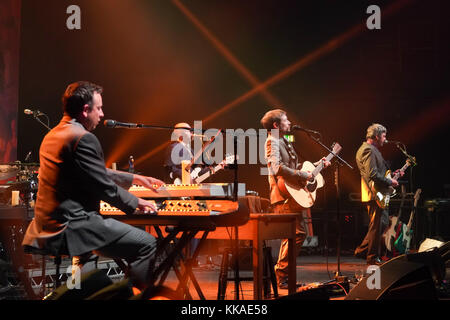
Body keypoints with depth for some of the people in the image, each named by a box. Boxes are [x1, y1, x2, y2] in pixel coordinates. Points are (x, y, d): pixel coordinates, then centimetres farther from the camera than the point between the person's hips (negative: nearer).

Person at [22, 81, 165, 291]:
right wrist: (136, 202, 1)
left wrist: (134, 179, 27)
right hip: (71, 228, -11)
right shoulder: (82, 138, -17)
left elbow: (99, 174, 24)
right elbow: (104, 187, -15)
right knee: (147, 243, -9)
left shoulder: (53, 135, 15)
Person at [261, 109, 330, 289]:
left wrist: (316, 165, 22)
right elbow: (277, 168, -25)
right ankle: (282, 275, -9)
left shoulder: (284, 142, 21)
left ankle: (283, 276, 18)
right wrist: (302, 175, -22)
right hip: (284, 196, -10)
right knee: (298, 233, -15)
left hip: (292, 195, 10)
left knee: (293, 235, 12)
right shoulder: (272, 142, -10)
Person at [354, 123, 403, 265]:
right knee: (376, 226, -4)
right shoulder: (368, 150, -16)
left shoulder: (372, 149, 19)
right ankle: (373, 257, 5)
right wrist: (390, 181, -16)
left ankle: (362, 250, 21)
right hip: (374, 194, -11)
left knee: (383, 223, 16)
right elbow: (372, 174, -24)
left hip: (378, 194, 11)